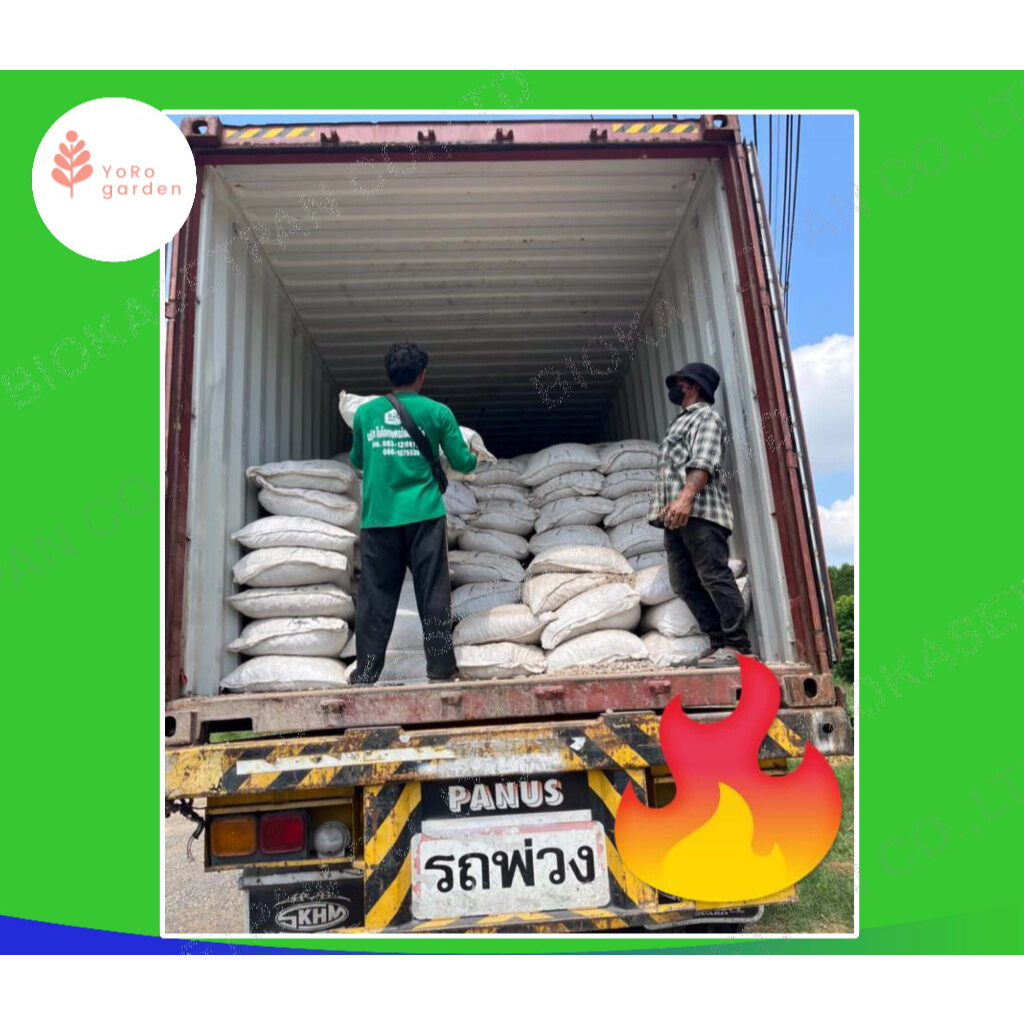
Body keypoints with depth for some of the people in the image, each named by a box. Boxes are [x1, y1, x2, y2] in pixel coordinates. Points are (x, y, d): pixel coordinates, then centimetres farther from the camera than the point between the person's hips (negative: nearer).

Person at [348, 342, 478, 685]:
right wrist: (475, 459, 28)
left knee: (375, 596, 6)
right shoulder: (437, 412, 1)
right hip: (424, 516, -2)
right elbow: (461, 461, 5)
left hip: (378, 519, 2)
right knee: (433, 594, 5)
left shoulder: (365, 413, 7)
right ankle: (440, 668, 8)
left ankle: (365, 674, 8)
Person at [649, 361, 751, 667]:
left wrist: (686, 496, -29)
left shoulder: (706, 415, 2)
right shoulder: (681, 421, 32)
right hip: (676, 516, 9)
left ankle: (736, 644, -8)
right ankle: (719, 641, 8)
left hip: (699, 512, -9)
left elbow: (704, 461, -15)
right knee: (684, 583, 4)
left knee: (714, 577, -11)